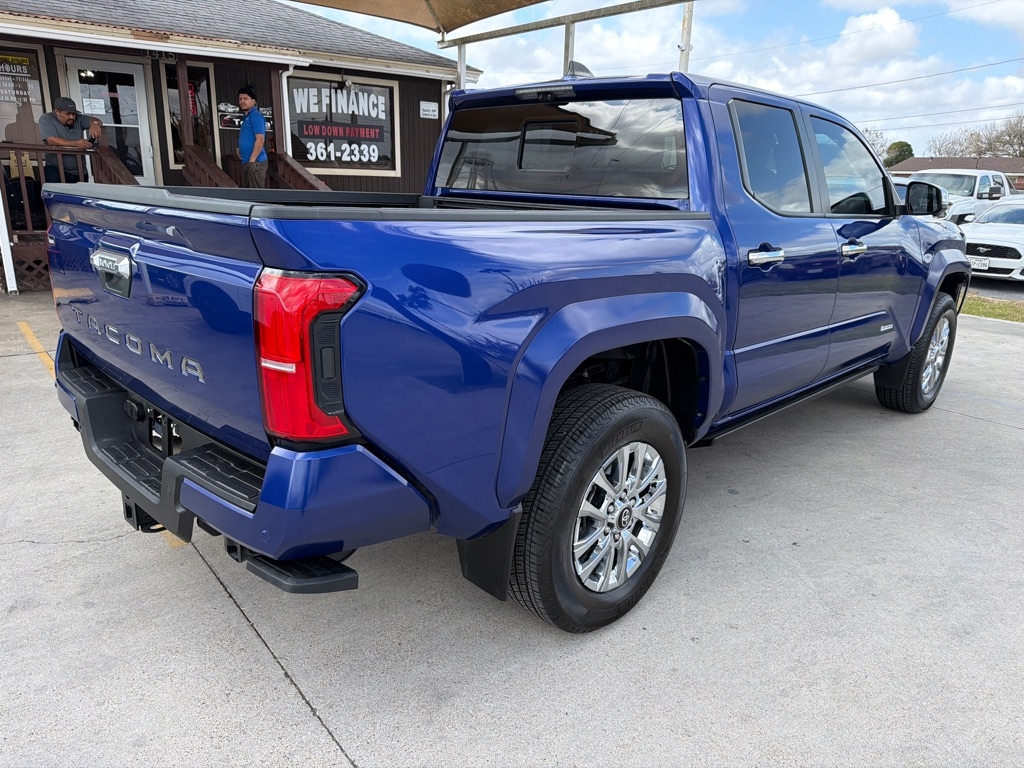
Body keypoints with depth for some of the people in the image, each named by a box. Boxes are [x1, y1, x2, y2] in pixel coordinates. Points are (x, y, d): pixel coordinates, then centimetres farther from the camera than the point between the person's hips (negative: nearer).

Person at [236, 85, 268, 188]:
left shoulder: (255, 116, -11)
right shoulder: (247, 117, 18)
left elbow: (260, 139, -20)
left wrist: (252, 160, -20)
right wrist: (240, 149, 11)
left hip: (255, 162, -10)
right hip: (249, 162, 10)